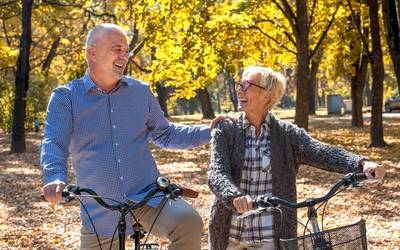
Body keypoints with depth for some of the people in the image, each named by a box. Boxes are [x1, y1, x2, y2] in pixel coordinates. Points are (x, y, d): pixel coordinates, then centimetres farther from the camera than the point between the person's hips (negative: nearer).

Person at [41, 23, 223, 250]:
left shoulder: (141, 91, 9)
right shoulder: (66, 98, 0)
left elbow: (165, 134, 22)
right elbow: (54, 144, -15)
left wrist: (210, 132, 10)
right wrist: (55, 179, -36)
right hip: (101, 213, -1)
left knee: (188, 222, -30)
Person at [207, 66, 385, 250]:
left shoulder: (287, 134, -1)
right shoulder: (225, 131, -2)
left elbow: (323, 153, -16)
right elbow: (217, 174, -16)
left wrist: (362, 164, -35)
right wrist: (235, 197, -39)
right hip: (229, 235, 1)